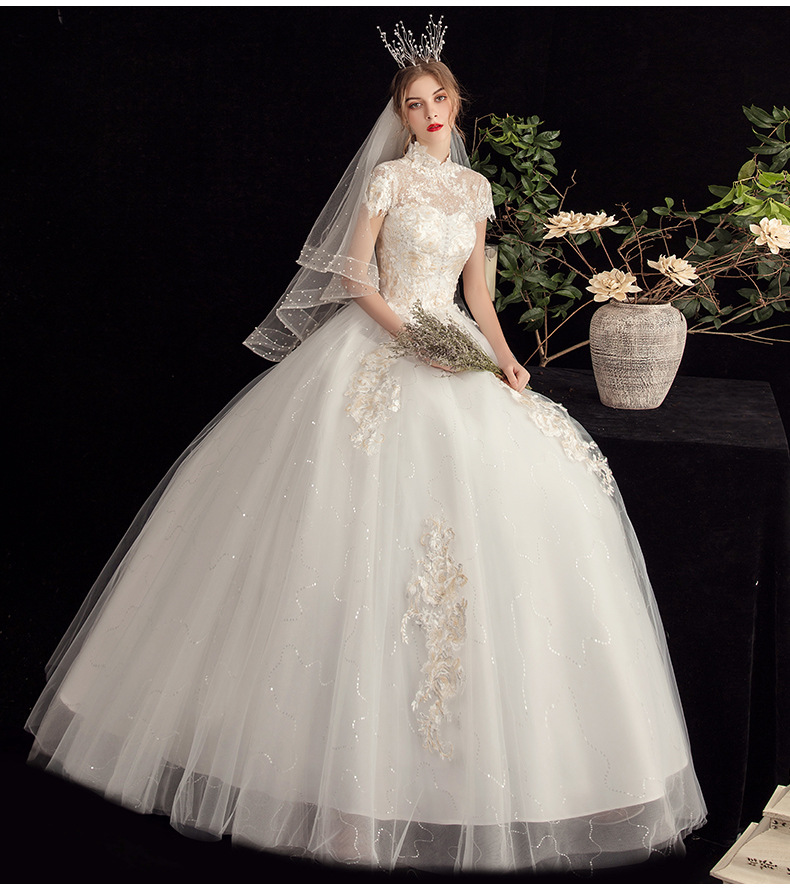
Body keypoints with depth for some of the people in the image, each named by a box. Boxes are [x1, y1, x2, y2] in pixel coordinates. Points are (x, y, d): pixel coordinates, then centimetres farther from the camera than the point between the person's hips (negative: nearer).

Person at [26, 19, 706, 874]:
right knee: (375, 528, -10)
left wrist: (503, 357, 1)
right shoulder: (387, 178, -1)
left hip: (455, 355, 6)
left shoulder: (475, 187, 15)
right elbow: (355, 277, -5)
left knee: (499, 503, -2)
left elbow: (474, 291, 16)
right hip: (382, 351, -6)